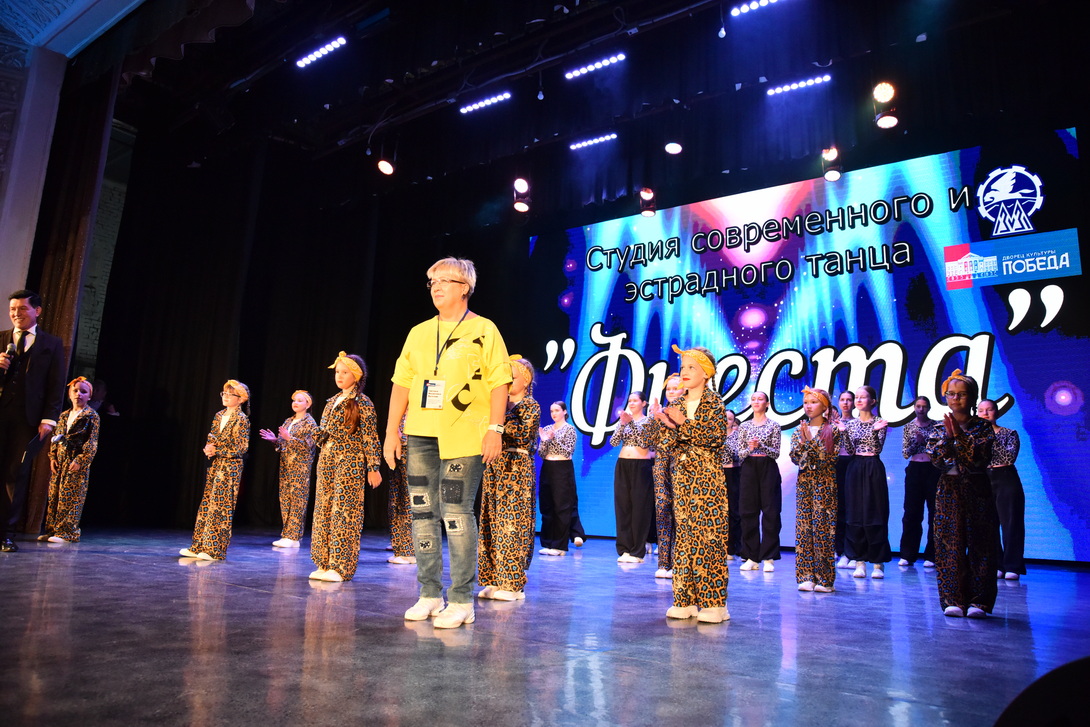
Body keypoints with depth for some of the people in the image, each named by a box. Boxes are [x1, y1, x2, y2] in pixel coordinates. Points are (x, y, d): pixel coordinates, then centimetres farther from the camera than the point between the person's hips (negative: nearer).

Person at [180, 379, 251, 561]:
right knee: (206, 504, 9)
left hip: (230, 467, -7)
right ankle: (198, 547, 16)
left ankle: (215, 550, 2)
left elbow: (240, 448, -13)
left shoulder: (241, 419, -10)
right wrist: (208, 448, -4)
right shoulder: (219, 415, 12)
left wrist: (216, 451, -13)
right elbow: (211, 438, 17)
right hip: (214, 465, 7)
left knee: (221, 507, -4)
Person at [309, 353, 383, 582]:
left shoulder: (362, 403, -6)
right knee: (324, 510, 8)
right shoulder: (332, 402, 15)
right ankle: (325, 564, 15)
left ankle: (341, 567, -2)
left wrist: (373, 468, -13)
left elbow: (370, 437, -10)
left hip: (349, 462, -8)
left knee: (344, 512, -7)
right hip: (327, 461, 8)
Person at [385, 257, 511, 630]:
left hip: (463, 436, -5)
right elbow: (402, 383, 14)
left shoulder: (483, 330, 1)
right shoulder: (418, 333, 15)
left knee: (456, 513, -6)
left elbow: (499, 381, -5)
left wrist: (495, 428, -13)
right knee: (423, 512, 7)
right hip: (420, 435, 6)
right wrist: (392, 430, 9)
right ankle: (430, 594, 18)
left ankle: (461, 600, 3)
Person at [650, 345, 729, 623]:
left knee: (709, 534, -7)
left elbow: (717, 436, -14)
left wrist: (684, 423, -18)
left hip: (707, 476, -5)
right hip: (681, 476, 5)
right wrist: (663, 423, -13)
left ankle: (713, 603, -2)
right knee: (683, 534, 5)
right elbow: (665, 440, 7)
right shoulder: (676, 404, 13)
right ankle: (686, 600, 11)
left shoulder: (713, 402, -1)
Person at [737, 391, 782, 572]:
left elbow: (776, 452, -3)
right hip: (748, 469, 3)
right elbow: (740, 453, 6)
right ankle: (751, 556, 9)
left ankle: (768, 558, 3)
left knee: (770, 512, -3)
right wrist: (750, 448, -14)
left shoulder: (774, 426, 3)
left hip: (768, 469, -2)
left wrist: (760, 446, -18)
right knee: (748, 512, 2)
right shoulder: (744, 426, 11)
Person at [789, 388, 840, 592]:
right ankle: (806, 576, 5)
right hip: (804, 482, 4)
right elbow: (795, 458, 3)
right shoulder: (799, 430, 10)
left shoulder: (832, 431, 0)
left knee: (823, 528, -5)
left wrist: (812, 440, -15)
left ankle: (824, 579, 2)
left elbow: (830, 458, -11)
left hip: (825, 483, -3)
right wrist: (802, 441, -13)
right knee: (803, 527, 0)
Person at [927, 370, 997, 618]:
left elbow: (979, 459, -12)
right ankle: (953, 599, 5)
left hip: (977, 491, -1)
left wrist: (959, 435, -16)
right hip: (949, 492, 2)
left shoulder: (982, 427, 1)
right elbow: (937, 459, -5)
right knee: (950, 546, 0)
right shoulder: (938, 429, 7)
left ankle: (979, 600, 5)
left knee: (980, 546, 0)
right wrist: (948, 436, -16)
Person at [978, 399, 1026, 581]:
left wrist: (993, 437, -23)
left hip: (1006, 481, -3)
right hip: (983, 482, 3)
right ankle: (995, 566, 10)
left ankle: (1012, 567, 4)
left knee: (1010, 524, -1)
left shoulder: (1009, 434, 0)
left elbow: (1010, 457, -17)